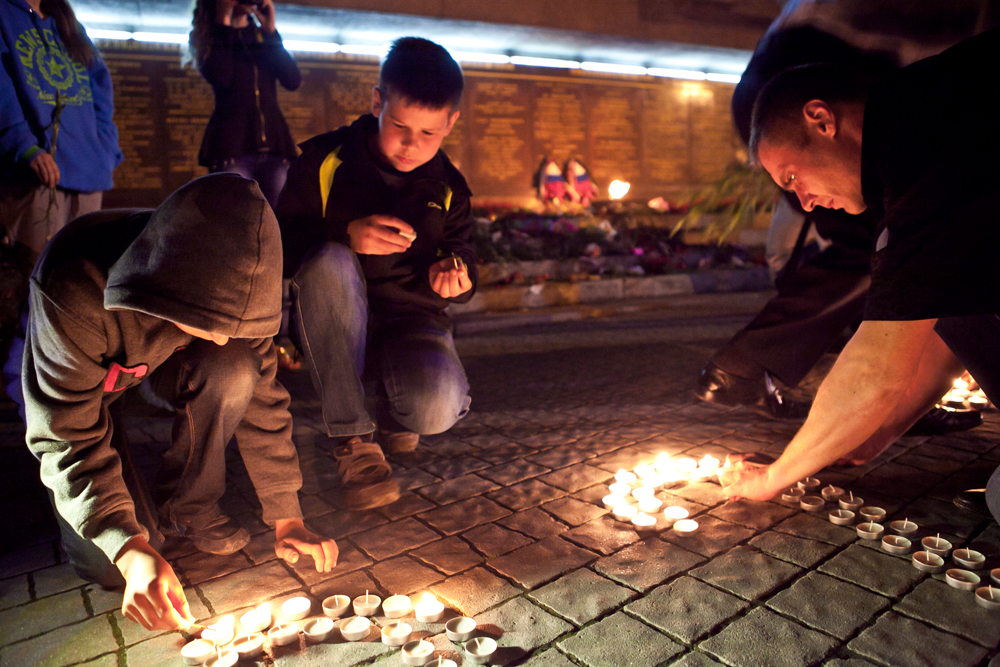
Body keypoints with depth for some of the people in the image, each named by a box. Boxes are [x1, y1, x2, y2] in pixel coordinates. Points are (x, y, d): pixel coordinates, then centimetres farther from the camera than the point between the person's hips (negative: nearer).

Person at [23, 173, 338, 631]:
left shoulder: (229, 285, -29)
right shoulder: (73, 289, -40)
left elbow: (260, 395, -21)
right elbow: (67, 439, -35)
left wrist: (286, 519, -21)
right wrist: (131, 551, -46)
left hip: (161, 361, 3)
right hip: (75, 381, -3)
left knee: (232, 370, -33)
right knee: (108, 564, -17)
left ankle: (188, 504, -9)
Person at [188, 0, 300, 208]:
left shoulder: (263, 36, 18)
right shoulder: (207, 38, 10)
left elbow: (293, 81, 3)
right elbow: (220, 77, -12)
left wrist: (270, 31, 0)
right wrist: (224, 21, -4)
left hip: (274, 142, 3)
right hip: (231, 145, -3)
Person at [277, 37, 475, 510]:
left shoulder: (448, 189, 5)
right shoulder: (324, 161, -3)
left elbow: (464, 265, 13)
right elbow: (279, 249, -5)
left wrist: (453, 275, -13)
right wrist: (344, 235, -25)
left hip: (409, 318, 1)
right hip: (332, 326, 0)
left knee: (438, 408, -33)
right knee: (328, 262, -35)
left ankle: (392, 410, 11)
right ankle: (351, 437, -24)